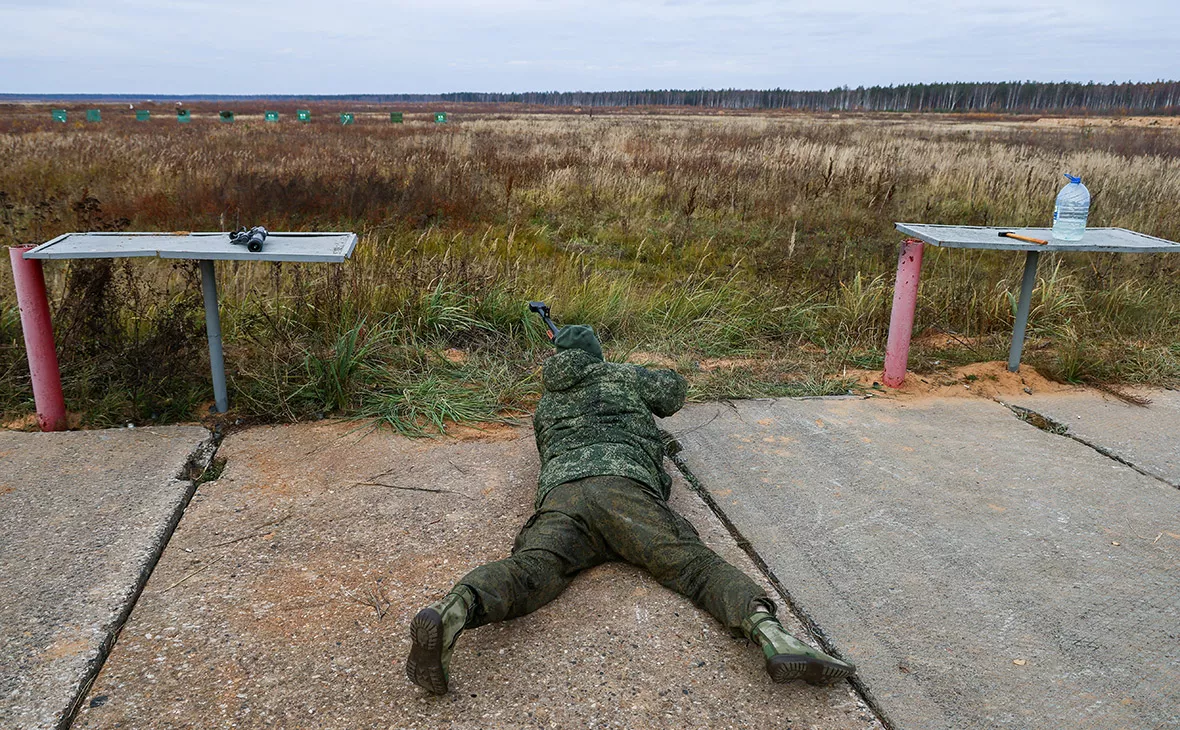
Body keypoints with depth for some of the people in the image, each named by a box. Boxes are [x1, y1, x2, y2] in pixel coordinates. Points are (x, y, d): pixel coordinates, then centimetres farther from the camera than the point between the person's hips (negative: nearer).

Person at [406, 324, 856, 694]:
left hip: (560, 495, 2)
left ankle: (453, 612, -52)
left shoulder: (544, 406, 39)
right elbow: (674, 391, 48)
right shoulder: (621, 376, 32)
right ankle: (767, 631, -40)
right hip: (624, 485, -2)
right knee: (694, 563, -13)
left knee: (530, 571, -22)